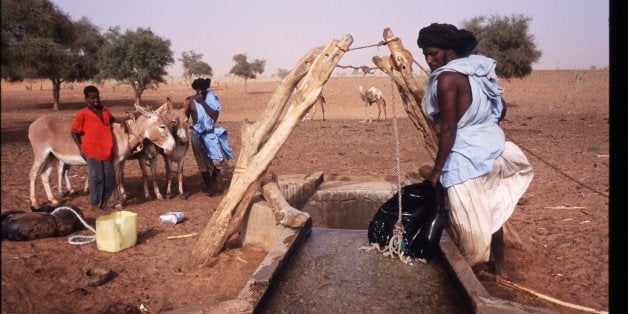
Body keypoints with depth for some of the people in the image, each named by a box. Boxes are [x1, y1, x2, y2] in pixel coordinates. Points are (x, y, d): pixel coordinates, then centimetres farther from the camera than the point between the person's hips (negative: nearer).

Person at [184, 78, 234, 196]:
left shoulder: (211, 98, -5)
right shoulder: (190, 101, -5)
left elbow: (215, 115, -15)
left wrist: (203, 102, -19)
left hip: (211, 132, 0)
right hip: (198, 134, 0)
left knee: (217, 159, -7)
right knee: (203, 162, 4)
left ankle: (217, 183, 15)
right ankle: (210, 187, 17)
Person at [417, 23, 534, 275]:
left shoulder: (447, 77, -17)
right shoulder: (479, 70, 8)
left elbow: (448, 129, -21)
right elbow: (500, 110, 15)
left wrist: (437, 168, -17)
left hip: (465, 155, -9)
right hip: (491, 144, 9)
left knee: (470, 219, 4)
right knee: (490, 211, 21)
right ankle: (498, 264, 35)